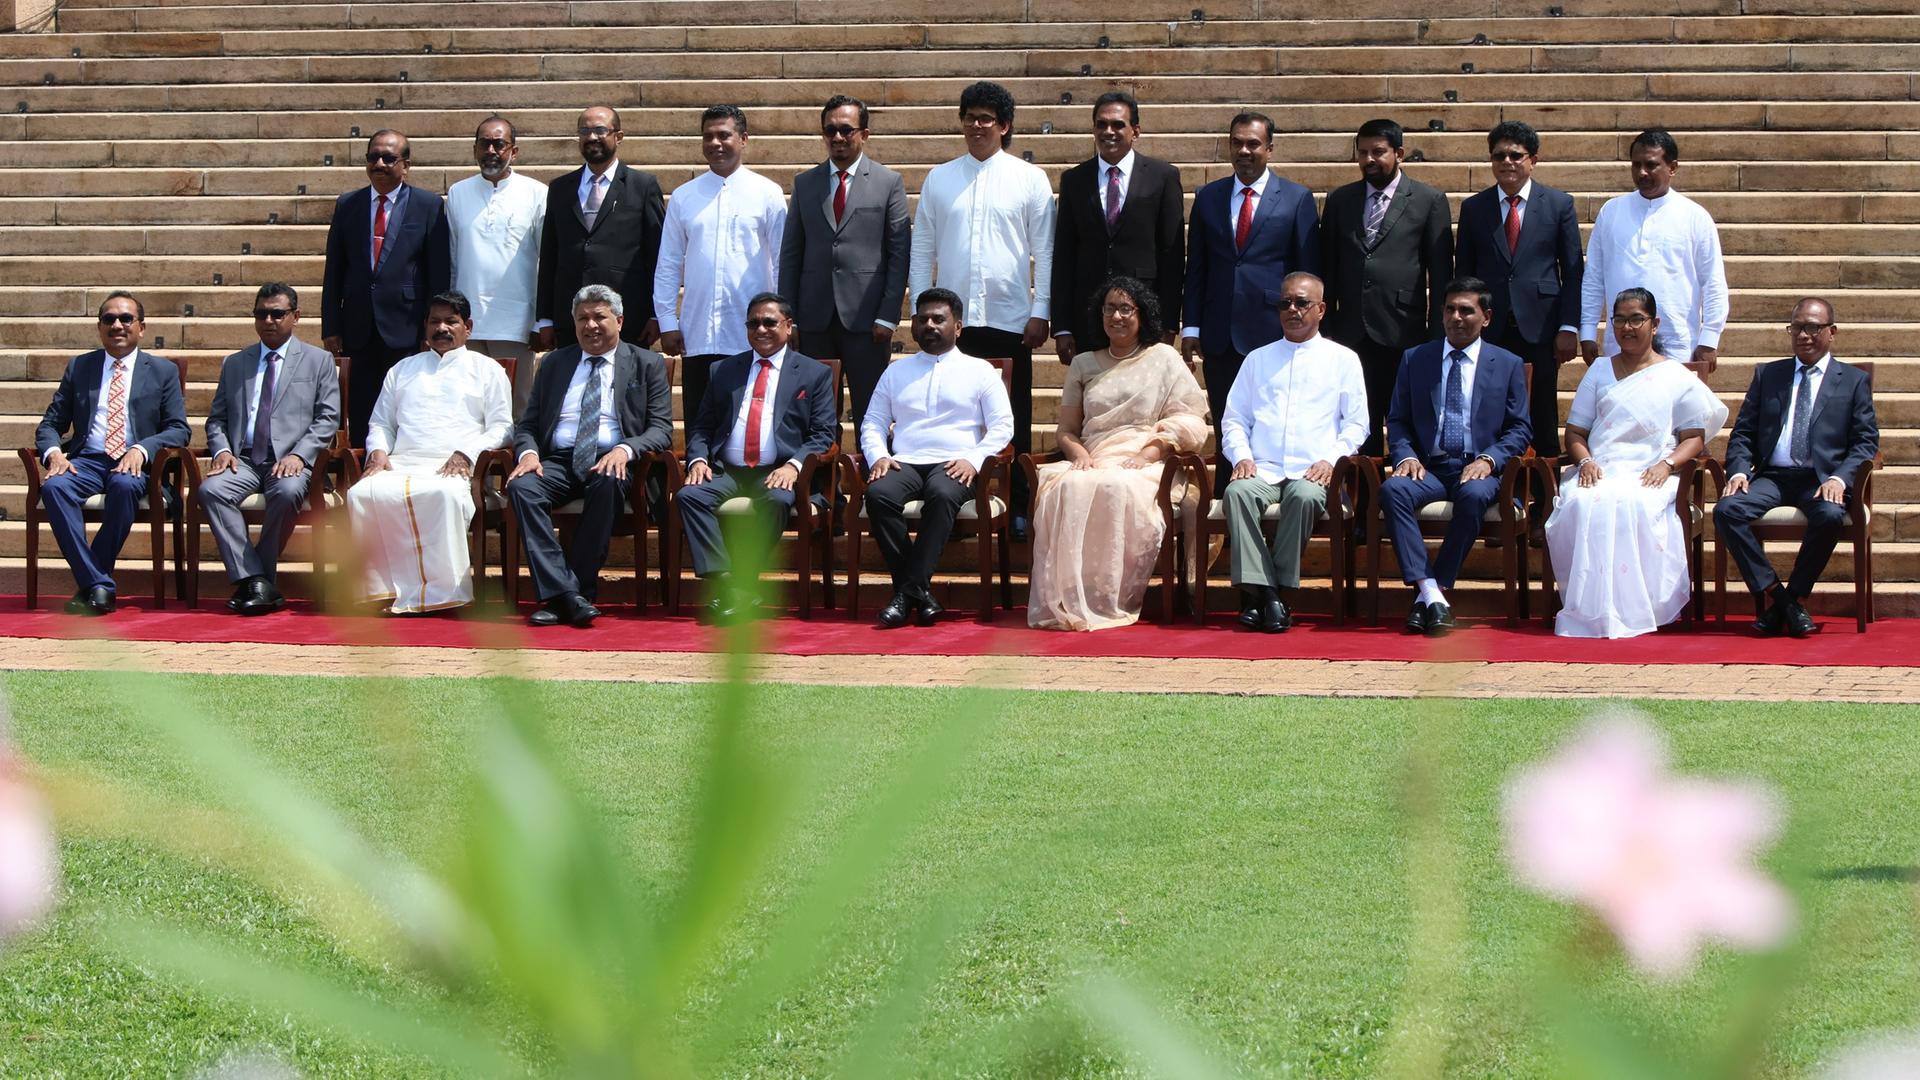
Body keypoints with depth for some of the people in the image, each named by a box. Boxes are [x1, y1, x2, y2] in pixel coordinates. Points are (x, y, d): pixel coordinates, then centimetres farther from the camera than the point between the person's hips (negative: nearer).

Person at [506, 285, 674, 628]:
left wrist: (625, 450, -18)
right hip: (558, 462, 3)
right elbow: (527, 424, 18)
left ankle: (571, 593, -31)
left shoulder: (647, 364, 12)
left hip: (612, 461, -3)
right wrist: (528, 453, -6)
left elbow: (661, 429, 3)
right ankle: (565, 595, -34)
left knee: (607, 483, -38)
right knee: (521, 487, -30)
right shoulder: (554, 364, 21)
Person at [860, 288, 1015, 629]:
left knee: (942, 495, -39)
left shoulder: (980, 371, 15)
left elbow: (1002, 425, 6)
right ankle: (919, 592, -29)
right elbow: (872, 423, 19)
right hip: (904, 462, 3)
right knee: (878, 494, -33)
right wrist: (878, 456, -3)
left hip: (954, 465, -2)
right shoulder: (896, 371, 24)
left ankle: (908, 593, -37)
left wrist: (974, 459, -12)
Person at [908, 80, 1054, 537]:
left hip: (1010, 320, -2)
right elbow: (921, 250, 11)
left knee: (1015, 422, 2)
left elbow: (1044, 251, 3)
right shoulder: (939, 180, 9)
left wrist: (1041, 312, -4)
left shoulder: (1030, 179, 4)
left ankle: (1018, 508, 8)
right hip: (951, 320, 2)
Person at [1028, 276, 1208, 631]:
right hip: (1092, 462, 3)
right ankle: (1066, 600, -35)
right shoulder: (1084, 365, 24)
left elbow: (1188, 421, 5)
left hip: (1146, 465, -3)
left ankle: (1111, 601, -33)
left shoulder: (1164, 358, 15)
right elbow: (1066, 430, 21)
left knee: (1120, 490, -39)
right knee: (1066, 489, -34)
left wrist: (1146, 455, -11)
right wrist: (1078, 453, -4)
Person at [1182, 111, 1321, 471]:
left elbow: (1308, 272, 3)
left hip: (1274, 334, -3)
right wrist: (1192, 326, 5)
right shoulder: (1208, 197, 12)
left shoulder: (1297, 199, 3)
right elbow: (1196, 267, 12)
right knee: (1225, 431, 5)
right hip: (1220, 338, 3)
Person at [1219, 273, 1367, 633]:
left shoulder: (1343, 359, 16)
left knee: (1304, 496, -38)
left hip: (1312, 473, -2)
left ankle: (1278, 588, -30)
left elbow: (1356, 423, 10)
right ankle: (1263, 592, -37)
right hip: (1262, 470, 2)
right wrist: (1241, 456, -1)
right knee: (1238, 492, -33)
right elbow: (1234, 418, 19)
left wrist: (1331, 459, -7)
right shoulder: (1258, 359, 24)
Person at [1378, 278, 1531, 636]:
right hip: (1428, 467, 2)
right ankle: (1430, 593, -37)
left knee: (1473, 495, -38)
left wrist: (1488, 460, -10)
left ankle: (1433, 592, -29)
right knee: (1392, 489, -32)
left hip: (1479, 470, -2)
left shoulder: (1508, 365, 12)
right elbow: (1397, 421, 14)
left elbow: (1520, 428, 8)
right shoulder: (1415, 360, 16)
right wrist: (1405, 457, -7)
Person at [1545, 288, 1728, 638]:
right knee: (1582, 506, -35)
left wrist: (1666, 464, -12)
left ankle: (1632, 612, -33)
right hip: (1598, 473, 2)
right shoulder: (1599, 372, 24)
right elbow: (1575, 433, 18)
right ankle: (1587, 611, -31)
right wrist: (1585, 461, -4)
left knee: (1633, 507, -39)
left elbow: (1695, 438, 8)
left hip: (1649, 476, -2)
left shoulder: (1676, 377, 15)